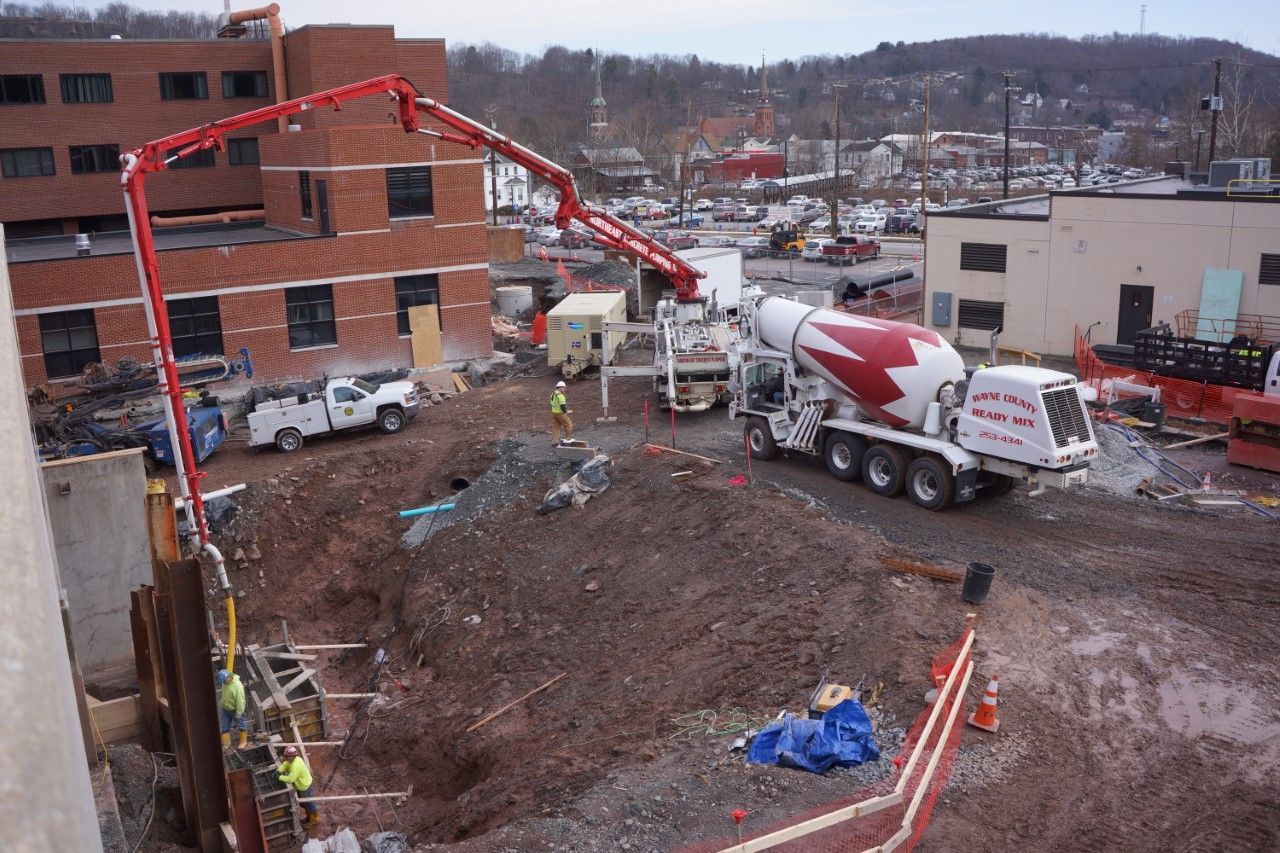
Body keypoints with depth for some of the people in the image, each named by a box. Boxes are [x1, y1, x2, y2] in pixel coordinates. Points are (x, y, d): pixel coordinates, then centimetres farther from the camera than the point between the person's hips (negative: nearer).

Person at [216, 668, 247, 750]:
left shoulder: (237, 686, -33)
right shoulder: (225, 682, -10)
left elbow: (240, 701, -27)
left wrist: (238, 713, -21)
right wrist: (222, 703, 19)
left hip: (235, 709, -7)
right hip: (225, 709, 7)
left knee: (241, 725, 13)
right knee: (225, 727, 14)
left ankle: (243, 742, 30)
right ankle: (226, 744, 28)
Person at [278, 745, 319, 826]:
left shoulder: (296, 766, -38)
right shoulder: (294, 759, -9)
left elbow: (290, 779, -37)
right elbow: (285, 765, 8)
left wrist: (279, 777, -26)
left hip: (305, 787, -9)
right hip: (301, 785, 9)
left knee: (308, 804, 13)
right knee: (303, 803, 26)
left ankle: (315, 819, 34)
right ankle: (309, 816, 47)